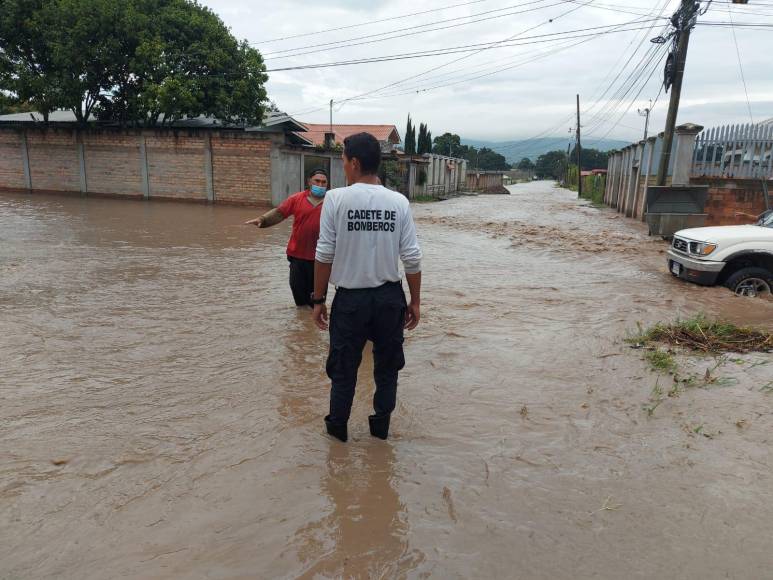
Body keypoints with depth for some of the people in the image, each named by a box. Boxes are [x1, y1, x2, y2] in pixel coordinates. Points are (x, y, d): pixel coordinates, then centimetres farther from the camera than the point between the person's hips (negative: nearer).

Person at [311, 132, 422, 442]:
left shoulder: (336, 198, -9)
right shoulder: (399, 202, -4)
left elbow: (324, 255, -9)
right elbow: (412, 258, -4)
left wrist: (318, 299, 1)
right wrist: (415, 301, 6)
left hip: (350, 298, -1)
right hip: (389, 297, 2)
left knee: (343, 366, 16)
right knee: (387, 364, 19)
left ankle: (337, 425, 32)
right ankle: (381, 424, 33)